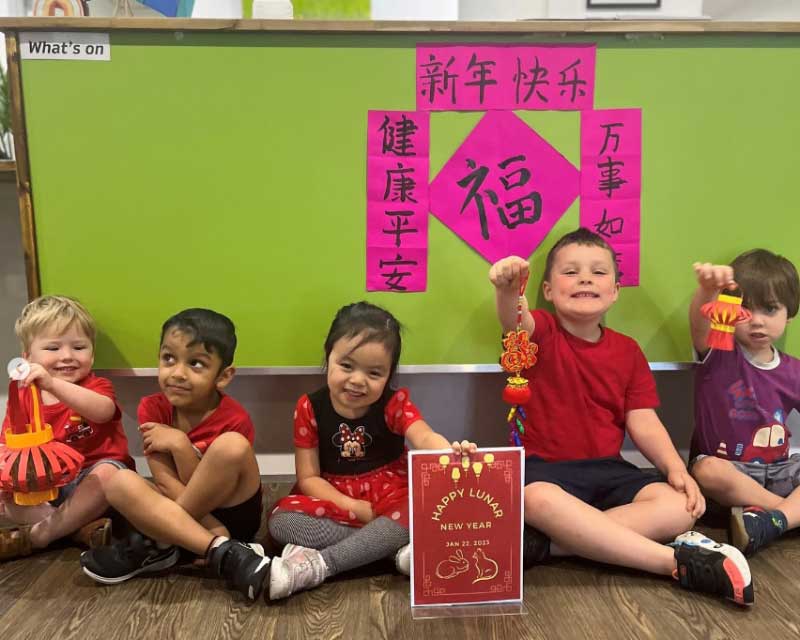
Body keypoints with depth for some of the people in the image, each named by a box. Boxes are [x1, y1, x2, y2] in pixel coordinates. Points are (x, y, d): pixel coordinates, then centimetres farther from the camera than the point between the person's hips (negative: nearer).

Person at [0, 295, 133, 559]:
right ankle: (82, 526, -27)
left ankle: (34, 535, -25)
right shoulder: (22, 398, 6)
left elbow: (103, 411, -33)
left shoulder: (96, 387, -7)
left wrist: (52, 384, -47)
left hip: (90, 482, -4)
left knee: (108, 473, -33)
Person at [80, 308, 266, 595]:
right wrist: (212, 536, -26)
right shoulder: (153, 409, -8)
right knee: (121, 483, -25)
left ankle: (156, 545, -18)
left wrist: (179, 444, -28)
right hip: (177, 515, 3)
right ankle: (224, 553, -30)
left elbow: (203, 490, -17)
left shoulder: (234, 420, -19)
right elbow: (165, 482, -14)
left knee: (232, 445, -31)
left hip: (232, 513, -3)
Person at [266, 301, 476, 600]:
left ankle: (318, 564, -29)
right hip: (336, 500, 1)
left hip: (390, 496, -1)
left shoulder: (394, 403, -11)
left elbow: (425, 437, -31)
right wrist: (352, 507, -23)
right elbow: (308, 477, -7)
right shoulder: (309, 407, -8)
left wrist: (451, 453, -56)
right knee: (281, 520, -26)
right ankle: (396, 548, -28)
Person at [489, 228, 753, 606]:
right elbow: (515, 321, -28)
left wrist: (676, 468, -14)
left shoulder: (628, 352, 9)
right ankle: (677, 562, -31)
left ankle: (542, 544, -28)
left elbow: (643, 421, 4)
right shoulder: (541, 332, -2)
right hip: (544, 467, -4)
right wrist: (508, 291, -52)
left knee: (679, 507, -21)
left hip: (608, 470, 4)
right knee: (539, 500, -38)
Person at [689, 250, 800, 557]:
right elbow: (699, 324, -31)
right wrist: (707, 290, -54)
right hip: (727, 467, -4)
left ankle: (773, 520, -32)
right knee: (708, 471, -37)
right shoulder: (718, 352, -7)